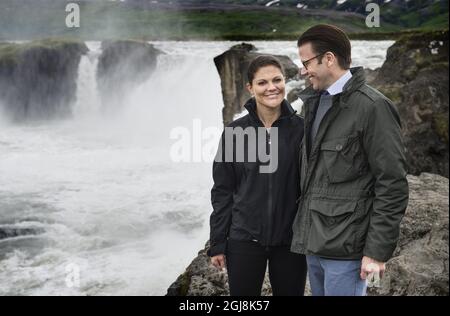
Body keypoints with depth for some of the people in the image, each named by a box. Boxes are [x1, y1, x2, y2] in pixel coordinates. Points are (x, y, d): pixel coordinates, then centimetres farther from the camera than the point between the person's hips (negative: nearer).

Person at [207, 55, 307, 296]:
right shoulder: (235, 132, -2)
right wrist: (217, 244, 0)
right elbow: (223, 191, 2)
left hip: (290, 240, 0)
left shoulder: (301, 129, -4)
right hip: (244, 240, 0)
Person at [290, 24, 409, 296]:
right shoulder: (315, 103, 13)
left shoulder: (372, 107, -12)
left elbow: (392, 186, -14)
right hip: (313, 243, 7)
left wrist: (377, 251, -15)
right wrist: (304, 230, 13)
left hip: (345, 248, -7)